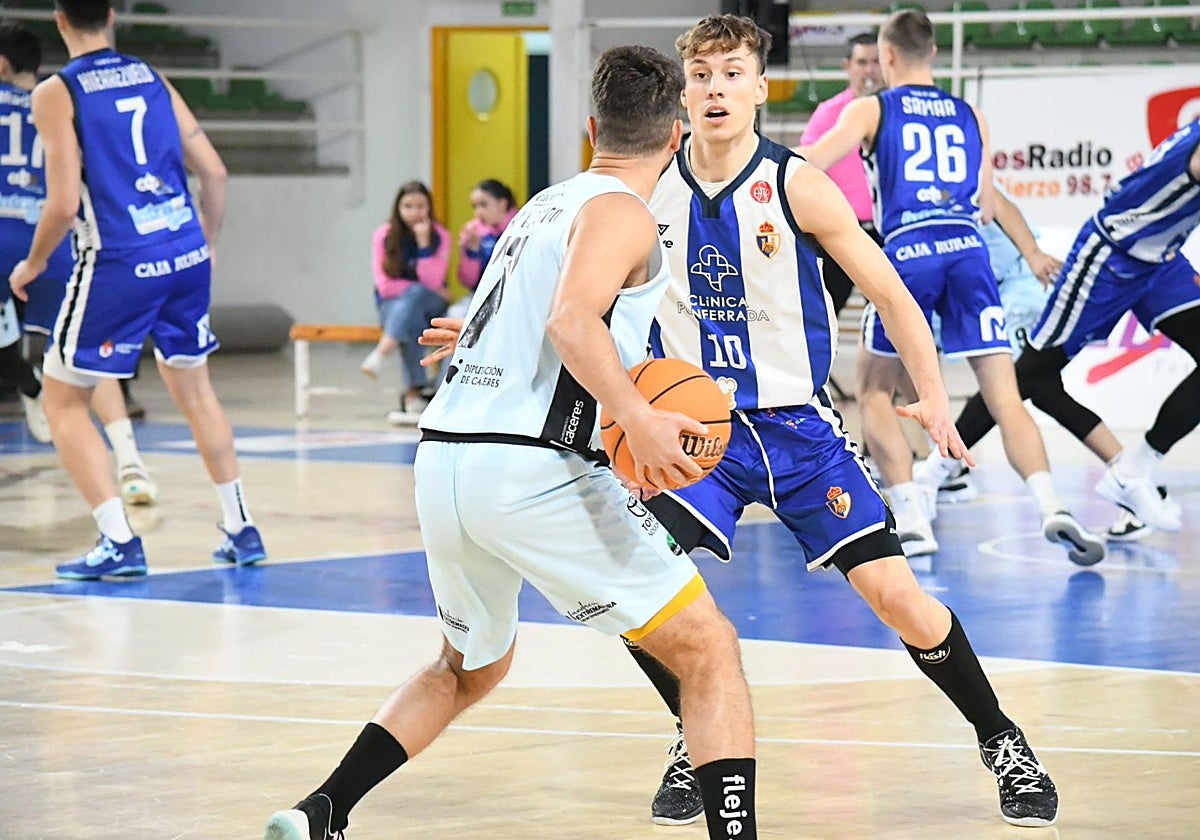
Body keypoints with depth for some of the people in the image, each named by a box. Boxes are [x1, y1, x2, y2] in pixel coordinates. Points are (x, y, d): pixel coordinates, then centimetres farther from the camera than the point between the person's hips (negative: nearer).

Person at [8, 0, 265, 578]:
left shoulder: (57, 93, -5)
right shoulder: (151, 79, 11)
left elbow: (64, 203, -12)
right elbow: (214, 172, 9)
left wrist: (32, 265, 4)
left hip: (118, 267, -6)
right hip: (186, 253, 6)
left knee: (63, 403, 8)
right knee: (193, 389, 25)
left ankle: (119, 541, -4)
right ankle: (241, 529, 24)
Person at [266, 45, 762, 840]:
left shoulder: (546, 205, 22)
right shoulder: (620, 211, -3)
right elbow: (571, 321, -21)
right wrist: (639, 421, -30)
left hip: (444, 461, 8)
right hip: (533, 469, -8)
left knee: (471, 666, 30)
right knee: (708, 650, 0)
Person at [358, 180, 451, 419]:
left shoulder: (440, 236, -3)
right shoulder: (384, 236, -4)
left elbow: (432, 282, -14)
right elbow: (385, 285, -8)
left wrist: (424, 242, -21)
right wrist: (432, 290, -9)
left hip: (430, 305, 0)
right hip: (393, 305, 0)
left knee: (414, 294, -36)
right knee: (411, 321, -36)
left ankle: (380, 354, -49)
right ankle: (412, 395, -44)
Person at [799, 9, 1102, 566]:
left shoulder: (871, 111, 10)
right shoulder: (969, 116, 20)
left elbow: (807, 165, 1)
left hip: (907, 254, -3)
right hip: (967, 249, 3)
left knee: (874, 393, 13)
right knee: (1004, 398, -1)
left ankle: (913, 523, 0)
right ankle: (1053, 510, -20)